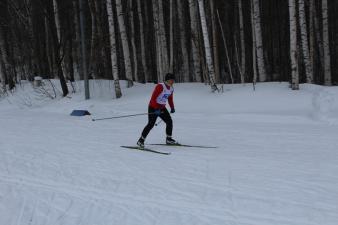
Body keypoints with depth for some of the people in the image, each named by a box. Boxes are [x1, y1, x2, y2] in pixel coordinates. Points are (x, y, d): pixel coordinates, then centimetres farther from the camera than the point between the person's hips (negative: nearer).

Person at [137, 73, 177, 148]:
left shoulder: (171, 89, 5)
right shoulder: (160, 86, -19)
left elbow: (170, 99, 21)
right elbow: (153, 98, -23)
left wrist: (172, 108, 8)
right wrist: (156, 109, -29)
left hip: (162, 108, 8)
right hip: (153, 107, -8)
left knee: (169, 121, 1)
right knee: (151, 124, -14)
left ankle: (169, 139, 16)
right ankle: (141, 140, -5)